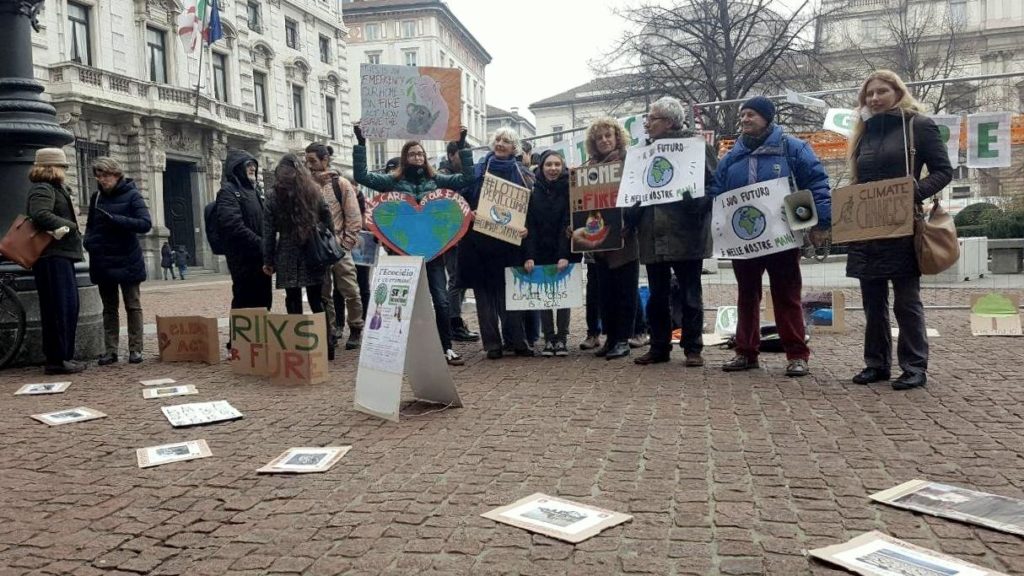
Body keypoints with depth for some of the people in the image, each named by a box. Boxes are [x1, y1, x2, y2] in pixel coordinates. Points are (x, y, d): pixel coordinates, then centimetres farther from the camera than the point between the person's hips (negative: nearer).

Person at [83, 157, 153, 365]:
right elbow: (90, 225, 20)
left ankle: (135, 349, 7)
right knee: (109, 308, 9)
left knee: (133, 306, 2)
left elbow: (145, 223, -17)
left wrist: (115, 219, -26)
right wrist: (89, 241, 0)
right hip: (103, 262, 5)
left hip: (127, 261, -5)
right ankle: (110, 350, 13)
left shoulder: (131, 195, -6)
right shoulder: (97, 197, 9)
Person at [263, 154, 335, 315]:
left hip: (288, 257, -2)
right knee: (316, 301, 8)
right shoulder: (314, 192, 5)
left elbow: (269, 233, -1)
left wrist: (268, 261, 2)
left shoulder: (274, 198, 0)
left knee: (293, 302, 4)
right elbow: (328, 223, 5)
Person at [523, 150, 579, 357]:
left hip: (564, 252, -1)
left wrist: (565, 255, -19)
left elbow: (568, 223, -10)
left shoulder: (569, 190, -3)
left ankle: (561, 339, 8)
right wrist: (529, 256, -13)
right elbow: (529, 225, -4)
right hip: (540, 252, 2)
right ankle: (548, 339, 7)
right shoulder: (534, 191, 1)